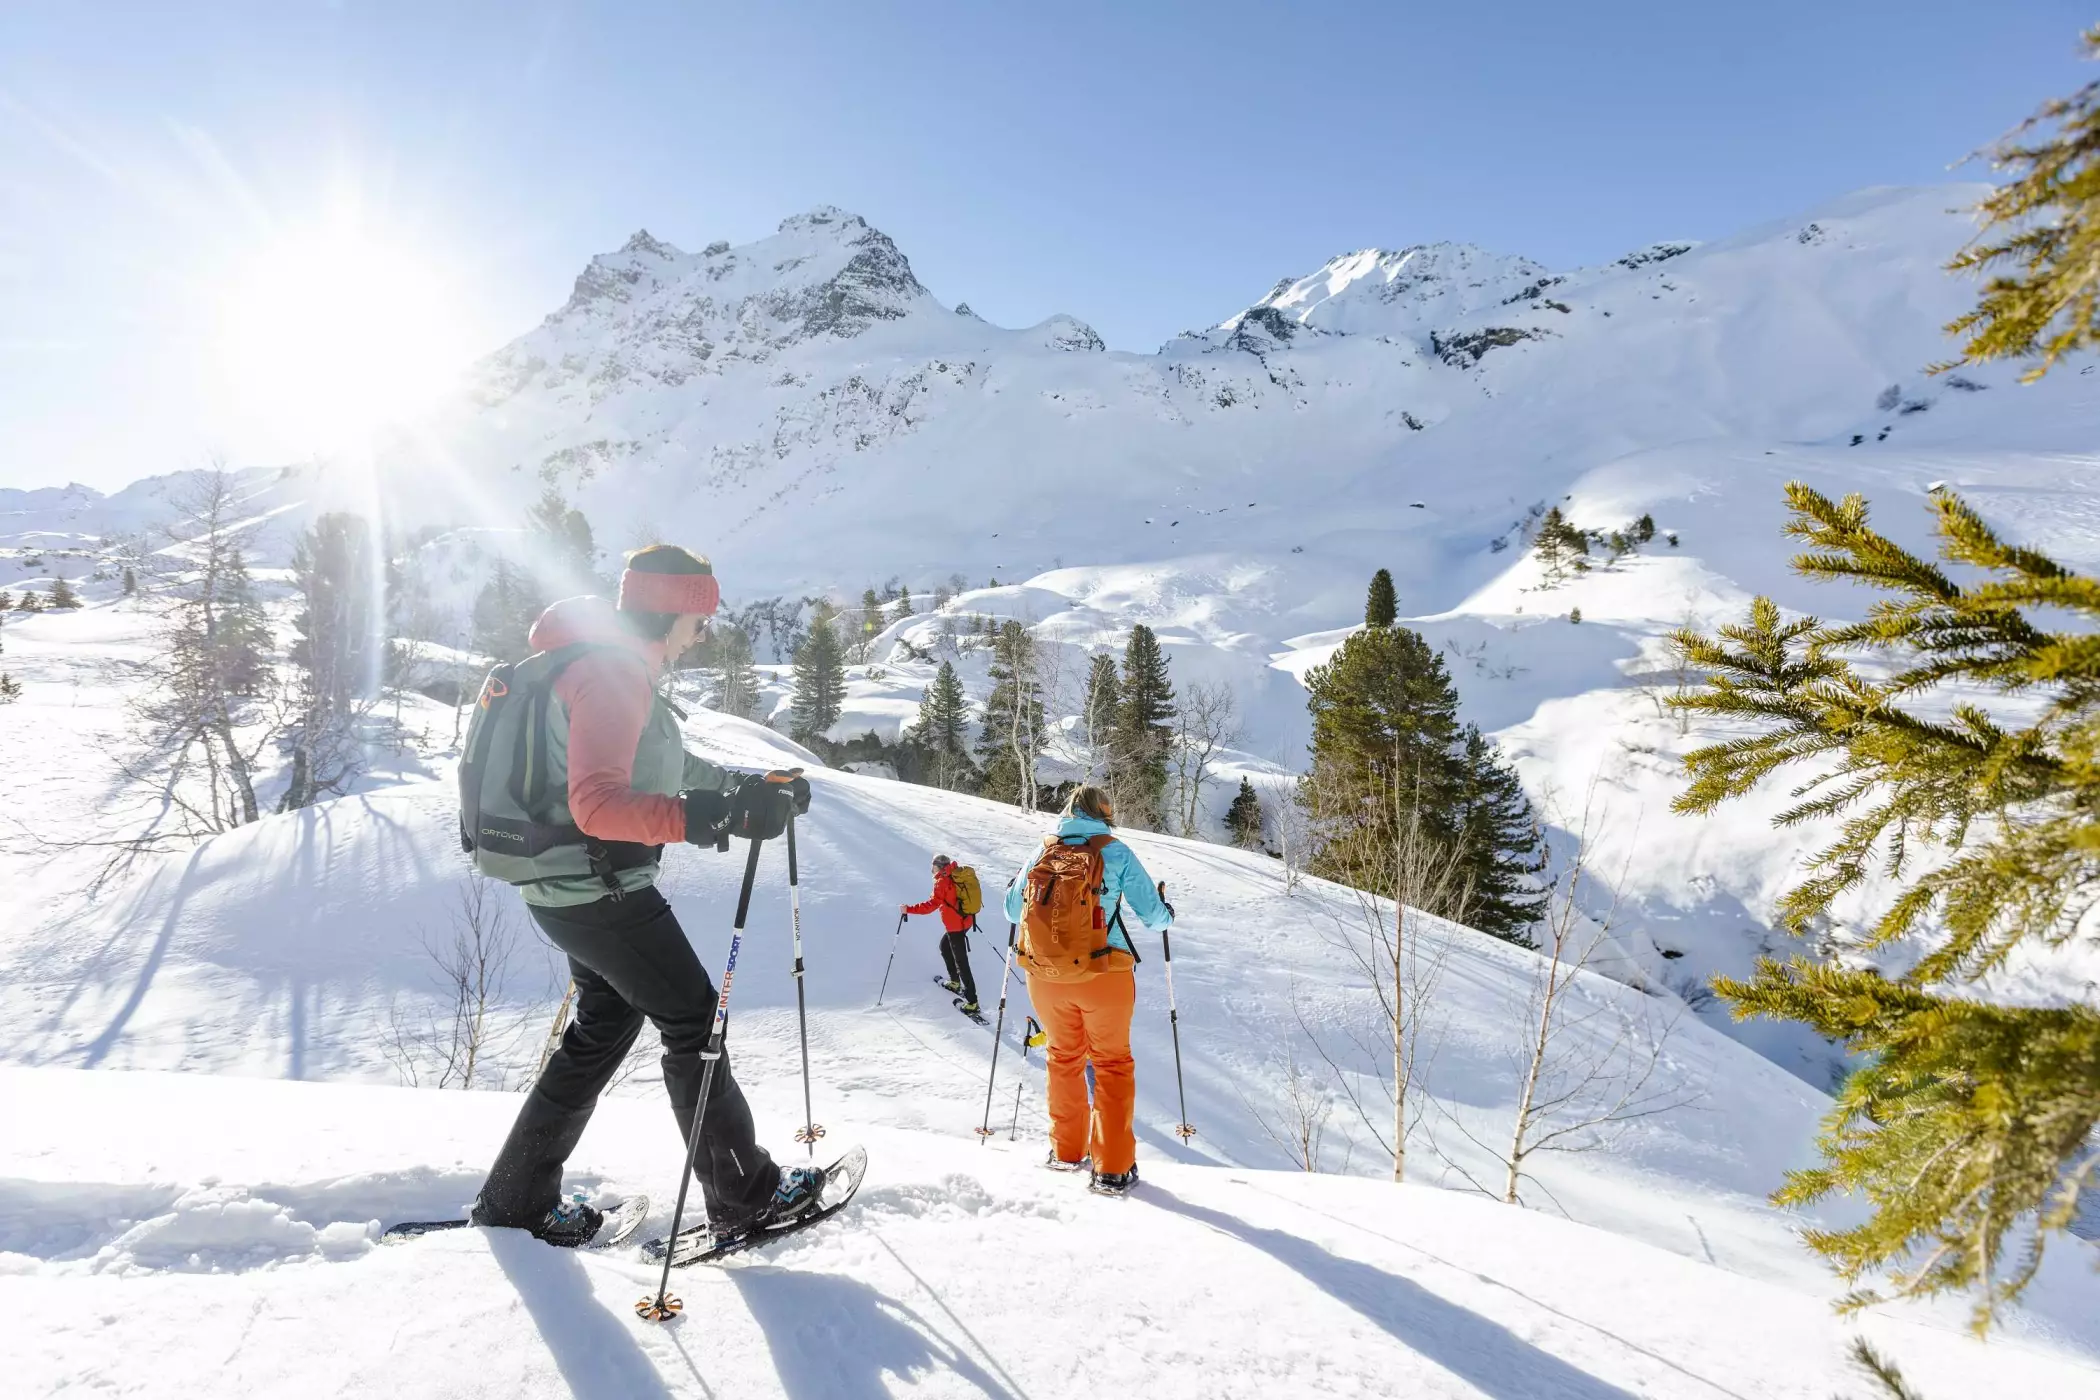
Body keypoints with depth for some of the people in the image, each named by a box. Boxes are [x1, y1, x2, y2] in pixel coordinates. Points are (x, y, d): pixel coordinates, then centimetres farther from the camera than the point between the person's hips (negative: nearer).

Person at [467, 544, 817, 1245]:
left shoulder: (617, 667, 13)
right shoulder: (612, 670, -21)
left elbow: (667, 764, 24)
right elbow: (599, 804, -32)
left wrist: (751, 786, 19)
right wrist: (717, 816, -41)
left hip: (569, 886, 10)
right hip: (597, 888, -10)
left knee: (607, 1023, 20)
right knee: (693, 1022, 1)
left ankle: (516, 1196, 30)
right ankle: (743, 1193, 14)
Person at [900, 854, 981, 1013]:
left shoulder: (942, 881, -15)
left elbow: (932, 904, -24)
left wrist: (908, 909, -21)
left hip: (955, 925, -9)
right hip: (966, 919, 9)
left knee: (961, 962, -6)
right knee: (945, 946, 29)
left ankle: (972, 1002, -8)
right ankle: (954, 982, 39)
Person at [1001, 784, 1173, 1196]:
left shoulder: (1043, 852, 3)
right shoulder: (1116, 852, -4)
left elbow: (1013, 911, 13)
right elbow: (1152, 914, -2)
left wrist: (1015, 890, 36)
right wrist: (1166, 914, 22)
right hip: (1104, 974, -3)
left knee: (1065, 1057, 21)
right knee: (1112, 1063, 12)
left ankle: (1066, 1151, 31)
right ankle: (1112, 1169, 13)